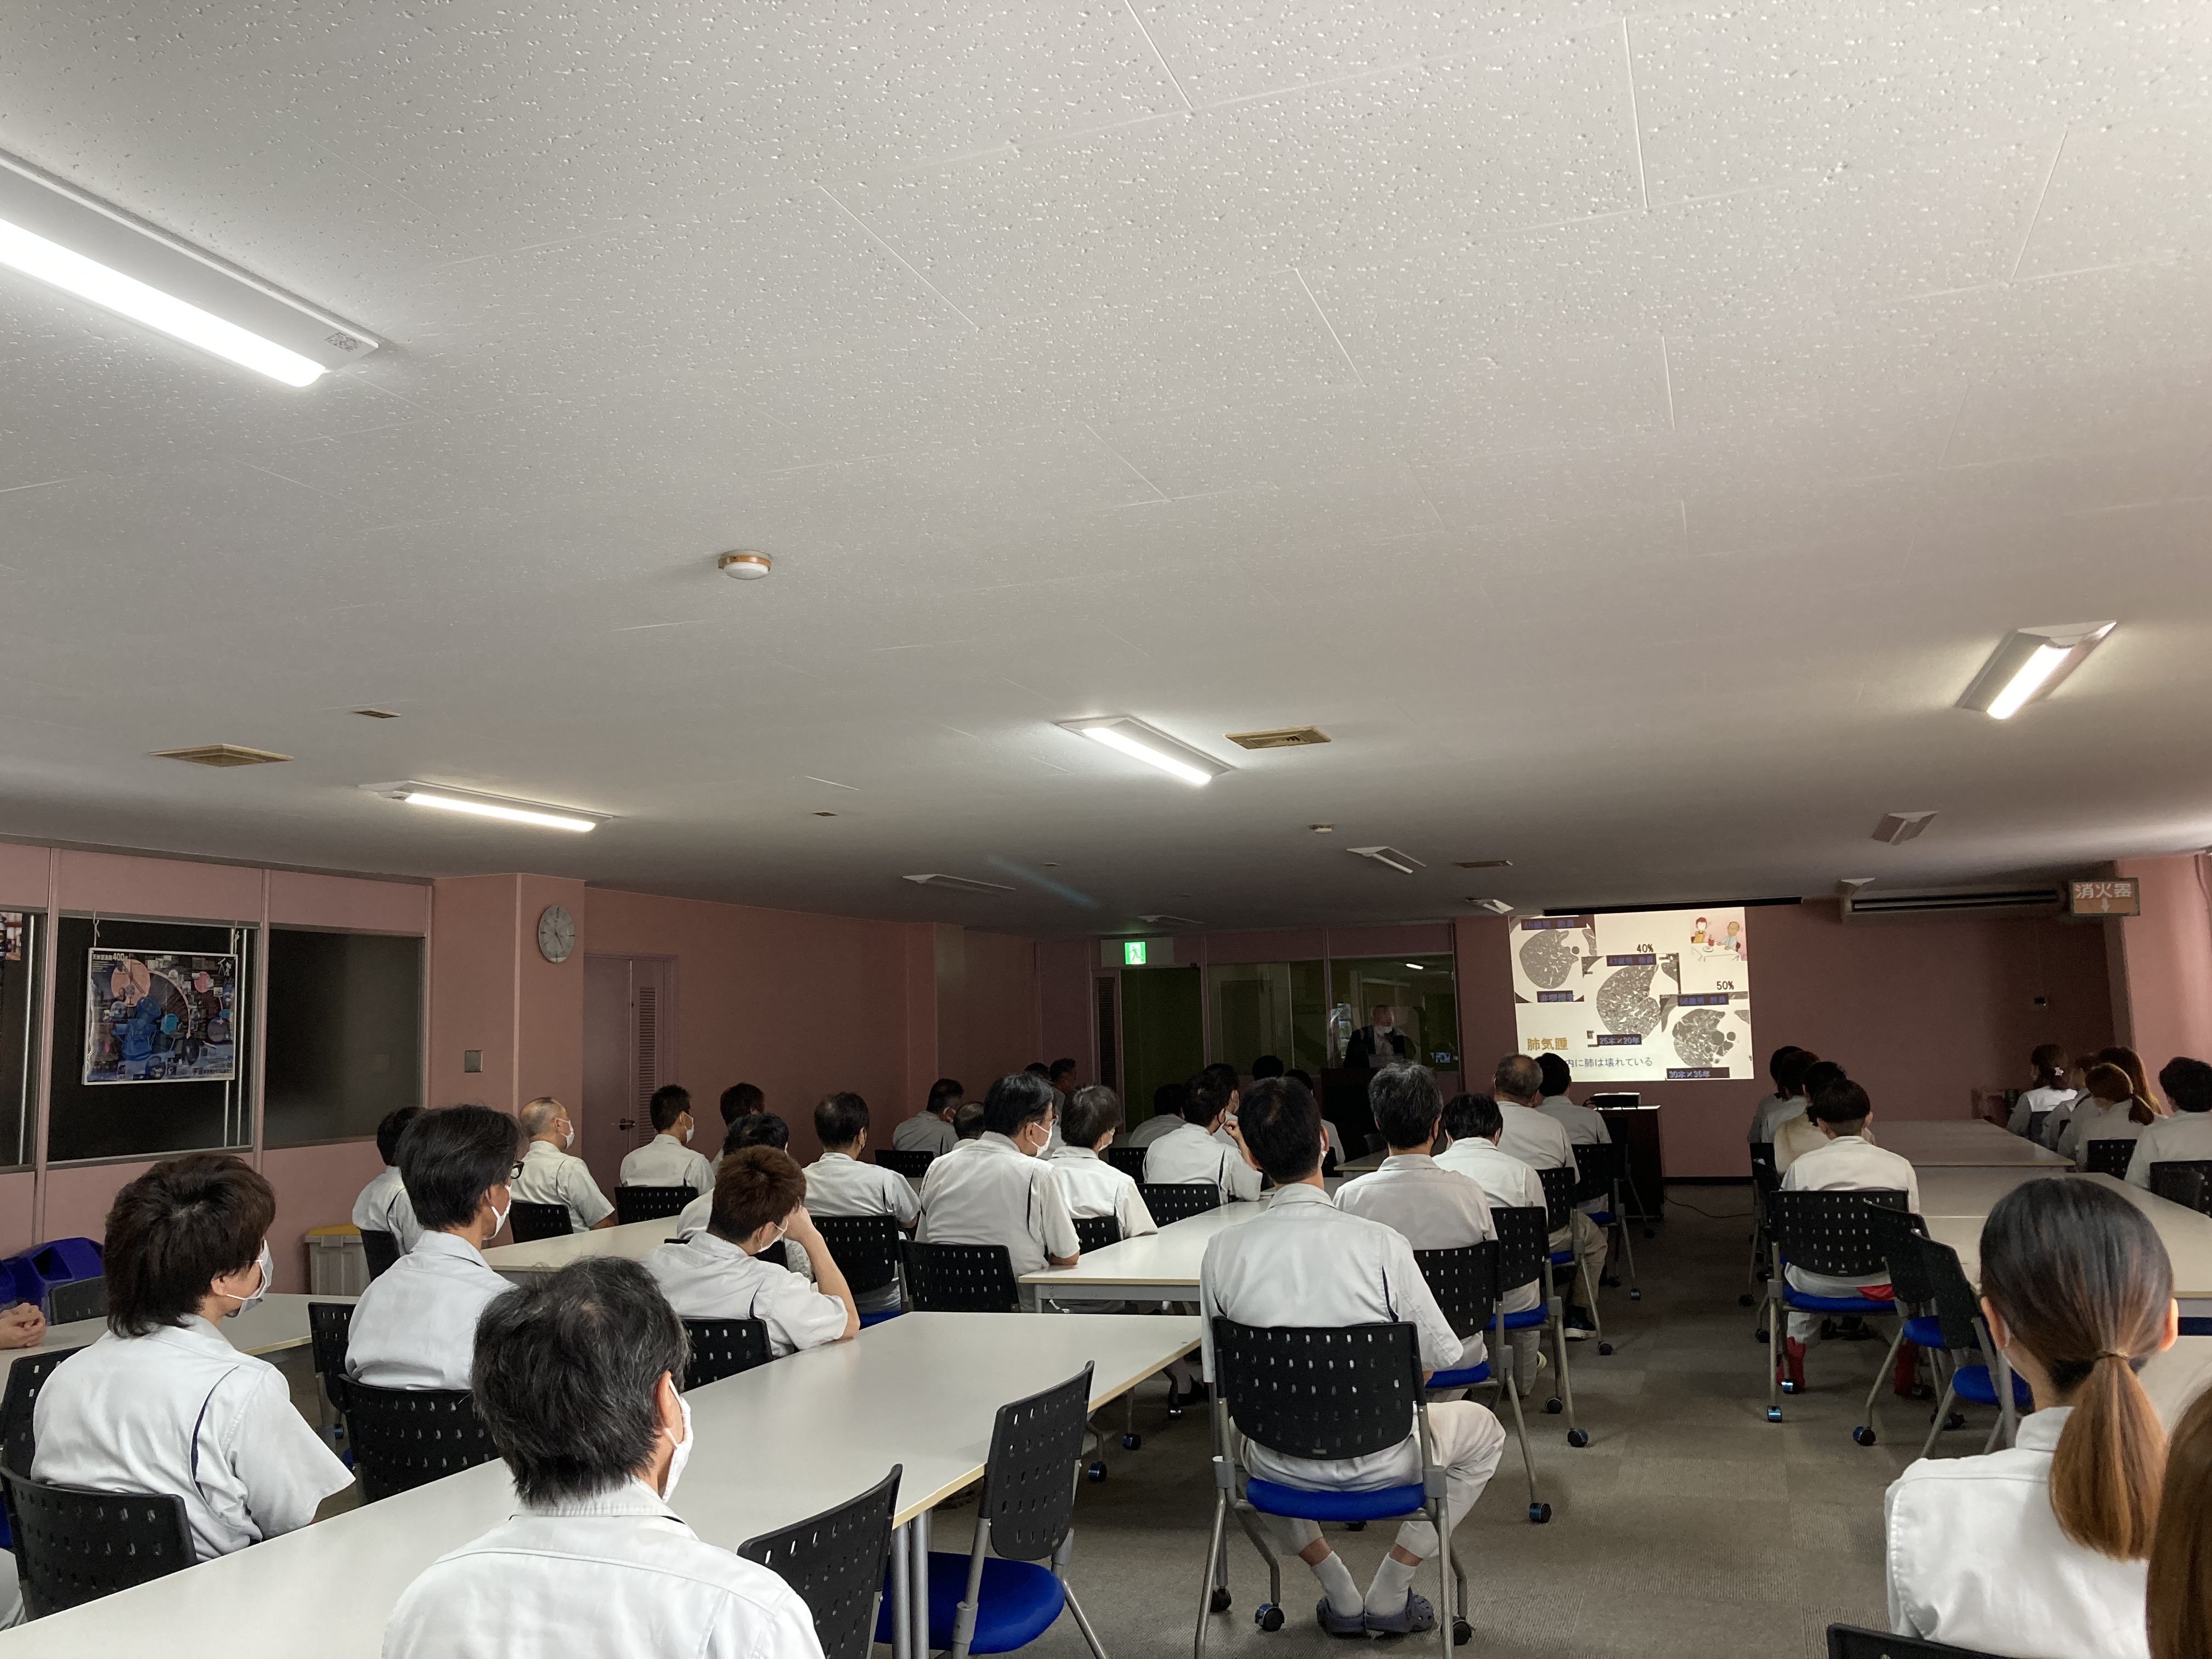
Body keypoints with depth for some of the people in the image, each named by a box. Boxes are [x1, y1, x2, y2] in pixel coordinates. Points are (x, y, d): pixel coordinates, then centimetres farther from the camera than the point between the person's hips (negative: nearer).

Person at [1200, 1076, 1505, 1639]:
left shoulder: (1222, 1250, -14)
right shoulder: (1381, 1243, -21)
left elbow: (1217, 1374, -2)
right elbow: (1445, 1355, -10)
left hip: (1281, 1468, 2)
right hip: (1380, 1465, -2)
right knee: (1482, 1430, 27)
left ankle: (1339, 1595, 29)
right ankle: (1390, 1595, 21)